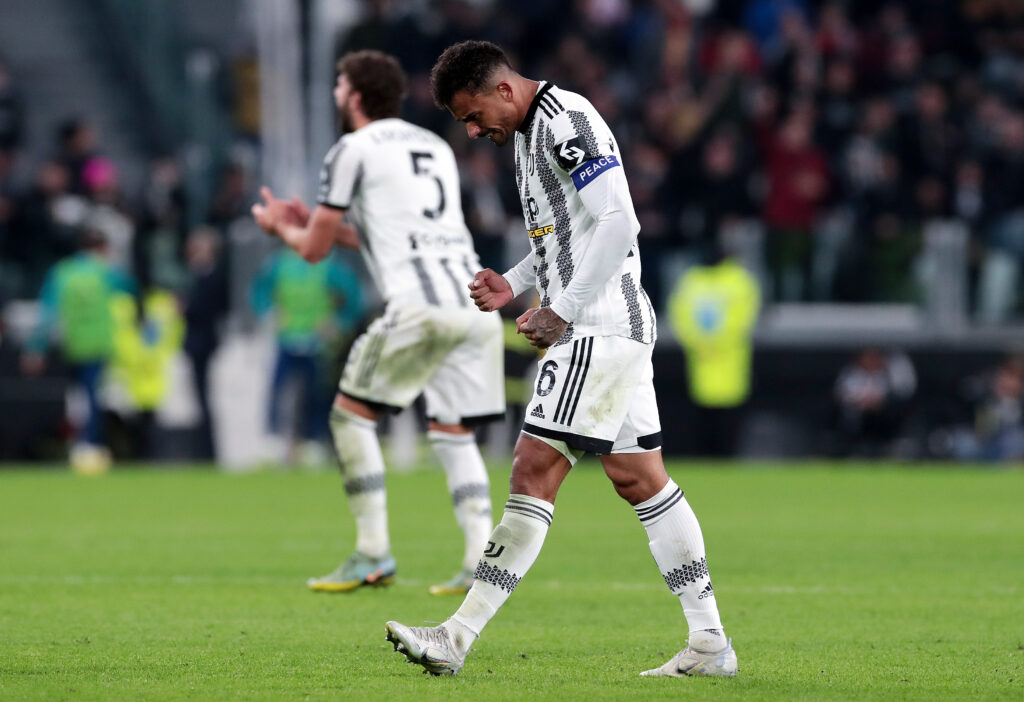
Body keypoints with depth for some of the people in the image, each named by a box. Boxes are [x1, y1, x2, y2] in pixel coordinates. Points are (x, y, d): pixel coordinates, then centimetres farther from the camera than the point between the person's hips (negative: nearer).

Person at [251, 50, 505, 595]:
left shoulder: (352, 151, 4)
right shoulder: (435, 147, 26)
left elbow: (314, 249, 10)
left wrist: (281, 227, 32)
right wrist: (320, 223, 42)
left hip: (421, 305, -7)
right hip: (478, 303, 7)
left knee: (351, 414, 8)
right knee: (453, 433, 12)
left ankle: (373, 555, 4)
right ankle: (481, 562, -2)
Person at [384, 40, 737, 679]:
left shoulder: (567, 121, -14)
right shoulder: (530, 133, 19)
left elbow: (618, 224, -22)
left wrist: (563, 312, -19)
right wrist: (513, 285, 13)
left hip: (599, 328, -11)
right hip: (595, 331, 11)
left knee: (535, 471, -11)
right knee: (639, 477, 9)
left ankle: (459, 636, -13)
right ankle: (710, 645, 10)